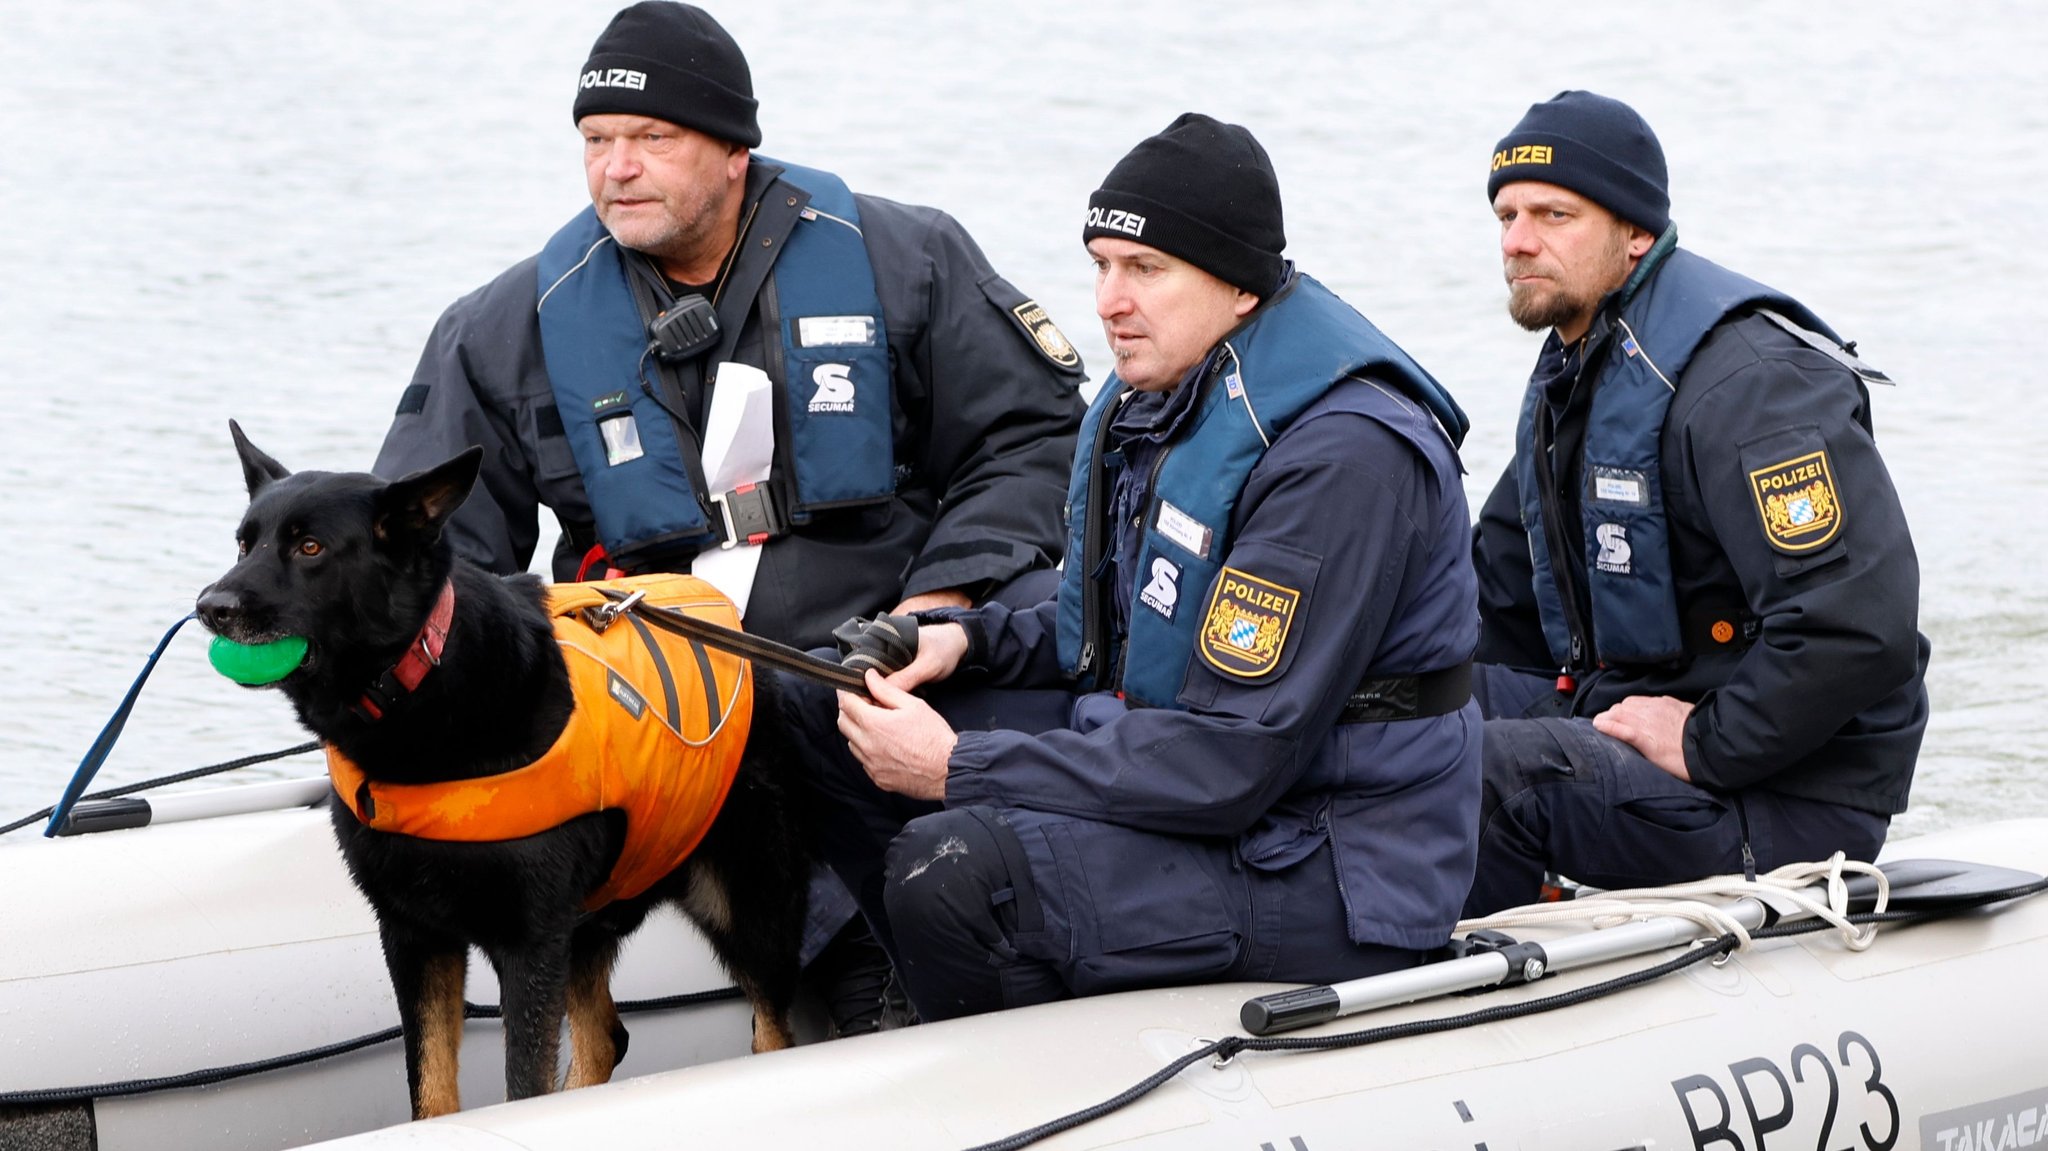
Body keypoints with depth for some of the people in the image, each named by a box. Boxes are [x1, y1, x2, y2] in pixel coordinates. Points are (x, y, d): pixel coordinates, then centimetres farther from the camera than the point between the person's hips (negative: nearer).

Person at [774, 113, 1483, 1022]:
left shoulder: (1343, 456, -23)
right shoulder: (1161, 395, 8)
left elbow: (1235, 761, -27)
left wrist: (959, 770, -23)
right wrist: (968, 639, 0)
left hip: (1330, 871, -10)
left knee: (952, 871, -30)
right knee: (825, 704, 4)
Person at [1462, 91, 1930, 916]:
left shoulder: (1743, 377, -20)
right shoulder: (1574, 369, 14)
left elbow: (1860, 624, -30)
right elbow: (1500, 597, 26)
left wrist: (1702, 747, -22)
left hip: (1792, 805, -10)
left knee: (1484, 772, -27)